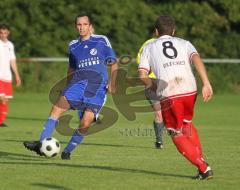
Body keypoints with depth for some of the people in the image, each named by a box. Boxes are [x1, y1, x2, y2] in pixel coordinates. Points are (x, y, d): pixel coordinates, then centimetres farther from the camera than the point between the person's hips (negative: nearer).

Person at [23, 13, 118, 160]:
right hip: (78, 81, 4)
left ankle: (67, 151, 1)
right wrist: (67, 86, 22)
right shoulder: (73, 45, 19)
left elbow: (113, 64, 9)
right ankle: (42, 143, -22)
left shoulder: (102, 41, 7)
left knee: (85, 123, -16)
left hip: (98, 86, -3)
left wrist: (112, 83, -3)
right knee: (57, 108, -20)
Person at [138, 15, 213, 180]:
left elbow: (143, 75, 6)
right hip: (190, 90, 3)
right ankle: (201, 159, 17)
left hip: (168, 95, -3)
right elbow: (197, 59, -1)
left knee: (177, 134, 11)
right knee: (187, 124, 29)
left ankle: (203, 167, -1)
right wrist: (206, 84, -9)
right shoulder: (184, 43, 21)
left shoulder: (149, 48, 19)